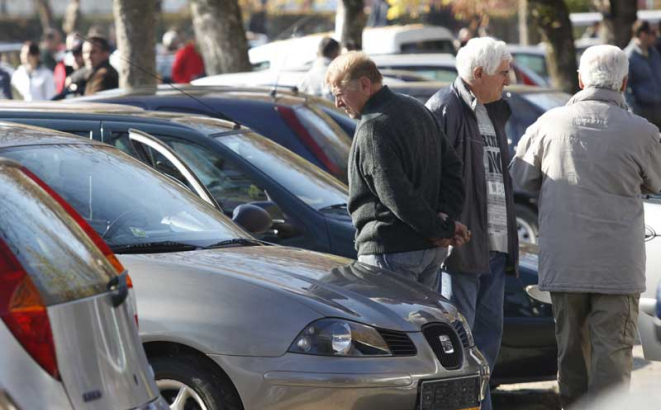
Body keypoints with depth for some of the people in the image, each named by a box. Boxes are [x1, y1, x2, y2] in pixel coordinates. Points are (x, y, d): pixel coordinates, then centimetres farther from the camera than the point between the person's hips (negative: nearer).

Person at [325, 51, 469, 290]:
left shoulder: (372, 129, -17)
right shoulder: (416, 109, 13)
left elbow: (396, 194, -22)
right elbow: (451, 165, 14)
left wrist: (441, 227, -13)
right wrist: (447, 215, 1)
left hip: (391, 251, -9)